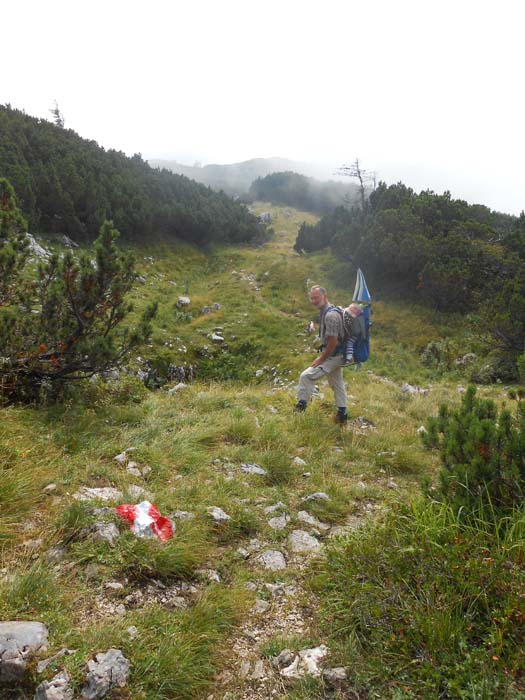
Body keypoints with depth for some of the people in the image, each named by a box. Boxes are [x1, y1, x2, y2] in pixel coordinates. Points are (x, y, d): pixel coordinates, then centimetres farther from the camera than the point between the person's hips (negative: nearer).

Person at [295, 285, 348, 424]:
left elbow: (333, 342, -25)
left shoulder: (330, 315, -24)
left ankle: (301, 403, 2)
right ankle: (342, 414, 28)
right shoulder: (325, 312, 8)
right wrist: (322, 355, 14)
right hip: (335, 355, 11)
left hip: (333, 356, -11)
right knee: (337, 384, 18)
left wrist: (321, 359, -17)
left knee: (306, 376, -12)